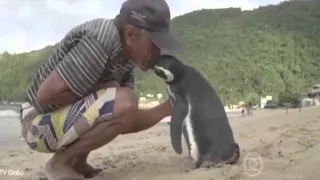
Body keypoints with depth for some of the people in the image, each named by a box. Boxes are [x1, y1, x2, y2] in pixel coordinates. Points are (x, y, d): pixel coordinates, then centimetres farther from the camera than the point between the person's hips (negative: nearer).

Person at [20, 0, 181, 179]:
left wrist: (168, 108, -10)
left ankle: (78, 162, 9)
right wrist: (94, 95, -17)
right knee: (123, 104, -27)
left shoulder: (126, 59, 1)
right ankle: (61, 162, -7)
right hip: (39, 124, -9)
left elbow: (126, 122, 0)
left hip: (68, 118, 9)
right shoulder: (101, 39, -25)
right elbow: (46, 95, -28)